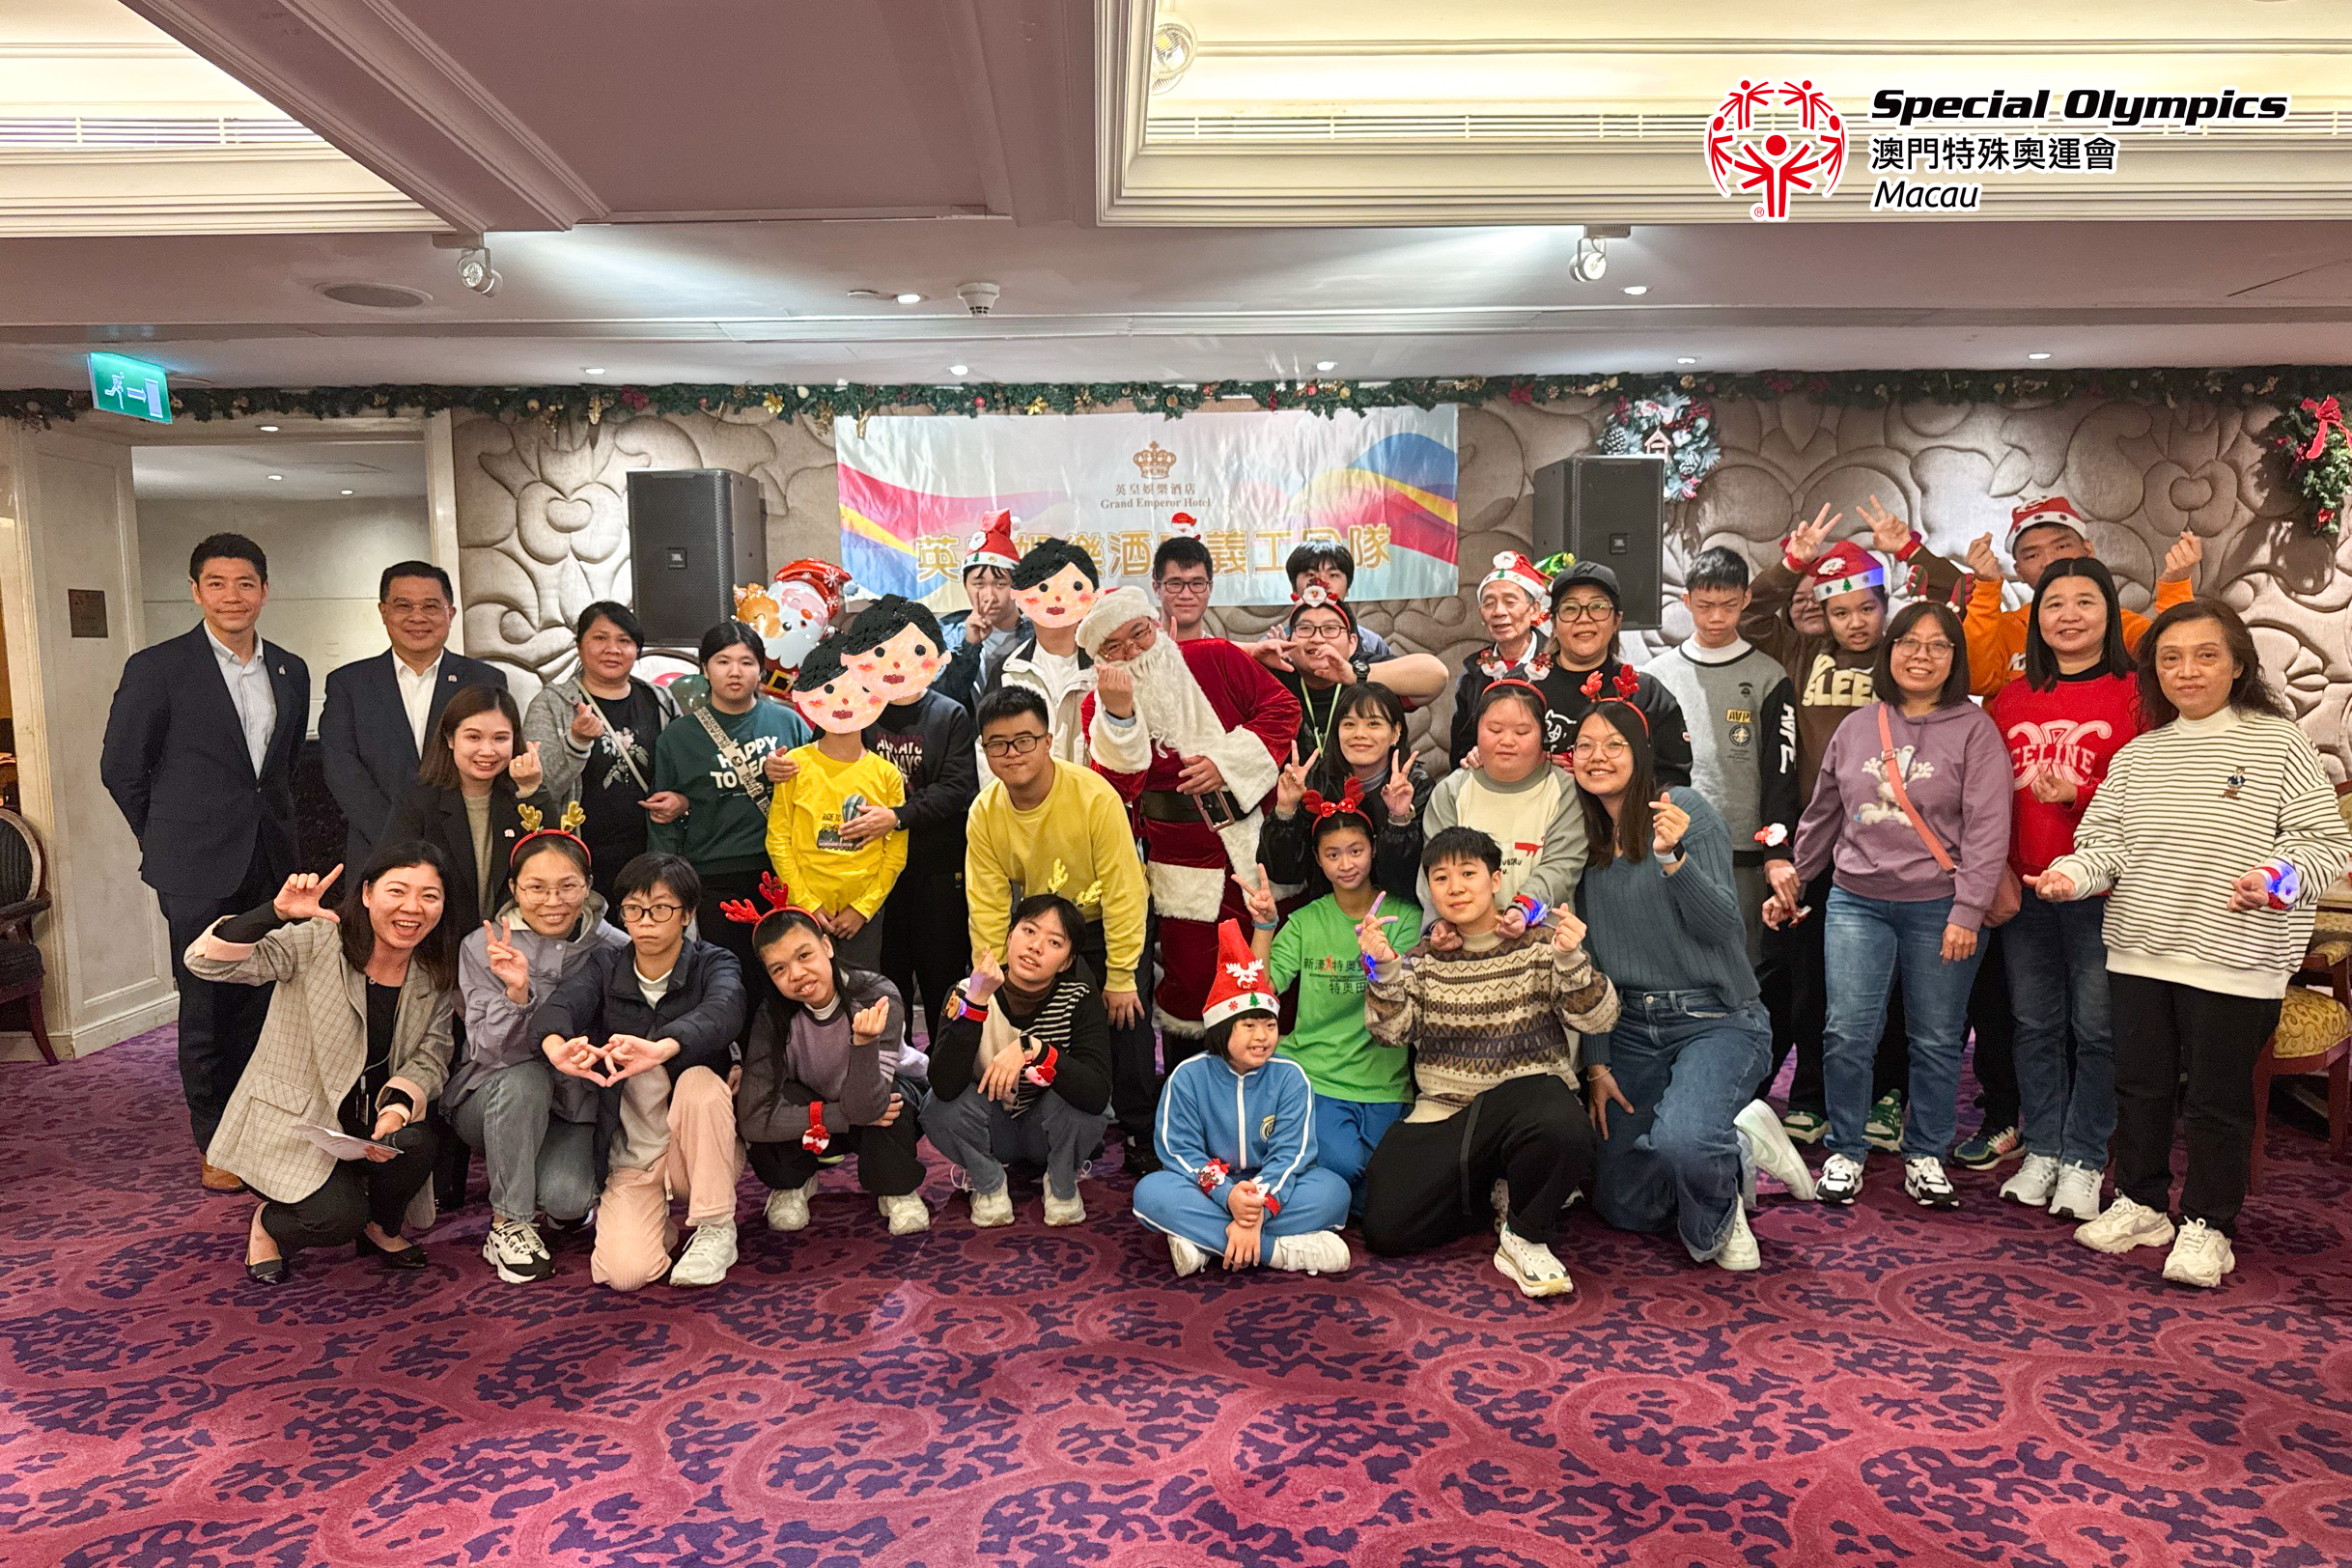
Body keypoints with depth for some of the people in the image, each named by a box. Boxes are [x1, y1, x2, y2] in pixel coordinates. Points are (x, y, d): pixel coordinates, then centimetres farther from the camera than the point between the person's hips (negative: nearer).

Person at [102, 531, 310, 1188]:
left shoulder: (291, 672, 9)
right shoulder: (157, 667, -6)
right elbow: (121, 768, -1)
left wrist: (279, 833, 13)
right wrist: (169, 842, 4)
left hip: (271, 863, 4)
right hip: (198, 870, -4)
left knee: (260, 1003, 9)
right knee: (207, 1008, 3)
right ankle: (215, 1146, 15)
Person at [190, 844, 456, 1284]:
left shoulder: (437, 970, -4)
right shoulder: (316, 941, -18)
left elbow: (430, 1054, -4)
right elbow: (205, 962, -27)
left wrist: (398, 1108, -24)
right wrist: (276, 912, -43)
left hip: (371, 1115, 4)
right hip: (293, 1118, -4)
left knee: (413, 1144, -28)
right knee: (339, 1217, -25)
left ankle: (381, 1229, 6)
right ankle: (270, 1224, 13)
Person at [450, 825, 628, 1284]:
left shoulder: (614, 948, -10)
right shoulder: (482, 948, -12)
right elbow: (492, 1051, -19)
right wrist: (516, 993, -36)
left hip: (573, 1107, 0)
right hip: (491, 1104, 0)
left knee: (564, 1196, -28)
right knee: (524, 1078, -34)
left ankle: (571, 1199, 12)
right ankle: (508, 1221, -14)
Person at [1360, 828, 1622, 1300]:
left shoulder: (1539, 944, 1)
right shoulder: (1423, 960, 11)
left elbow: (1598, 1020, -9)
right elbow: (1393, 1032, 0)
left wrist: (1570, 959, -26)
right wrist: (1383, 969, -16)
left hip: (1525, 1089, -3)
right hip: (1442, 1110, 3)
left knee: (1562, 1127, -40)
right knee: (1386, 1227, -13)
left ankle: (1524, 1238, -9)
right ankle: (1491, 1195, 15)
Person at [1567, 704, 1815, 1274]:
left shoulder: (1686, 809, -9)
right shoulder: (1582, 837, 6)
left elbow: (1722, 925, -15)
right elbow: (1589, 959, 7)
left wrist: (1673, 859, -31)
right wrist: (1596, 1064, 4)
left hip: (1715, 1018, -5)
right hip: (1629, 1028, 6)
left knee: (1679, 1141, -34)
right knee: (1622, 1207, 8)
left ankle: (1716, 1221, 1)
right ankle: (1736, 1139, 29)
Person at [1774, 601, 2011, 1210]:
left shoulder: (1974, 730, -1)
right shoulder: (1856, 728, 9)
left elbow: (1987, 829, -7)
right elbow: (1822, 815, 18)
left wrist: (1967, 912, -13)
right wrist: (1789, 883, 18)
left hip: (1938, 908, -2)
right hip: (1856, 901, 2)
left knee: (1936, 1040, 6)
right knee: (1848, 1032, -3)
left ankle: (1925, 1155, 23)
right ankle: (1845, 1152, 13)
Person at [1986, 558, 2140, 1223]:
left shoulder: (2133, 694, -3)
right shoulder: (2011, 698, 10)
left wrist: (2079, 795, -22)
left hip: (2098, 890, -4)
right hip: (2021, 888, 4)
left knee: (2096, 1029, 4)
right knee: (2035, 1024, 12)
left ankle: (2083, 1161, 17)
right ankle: (2041, 1151, 24)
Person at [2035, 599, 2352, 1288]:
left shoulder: (2278, 743, -3)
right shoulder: (2137, 755, 10)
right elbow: (2107, 839, 8)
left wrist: (2277, 876, -25)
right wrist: (2073, 873, -12)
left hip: (2234, 959, -4)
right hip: (2139, 951, 4)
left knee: (2215, 1097, 5)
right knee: (2139, 1083, 14)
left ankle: (2206, 1224, 21)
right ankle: (2140, 1203, 30)